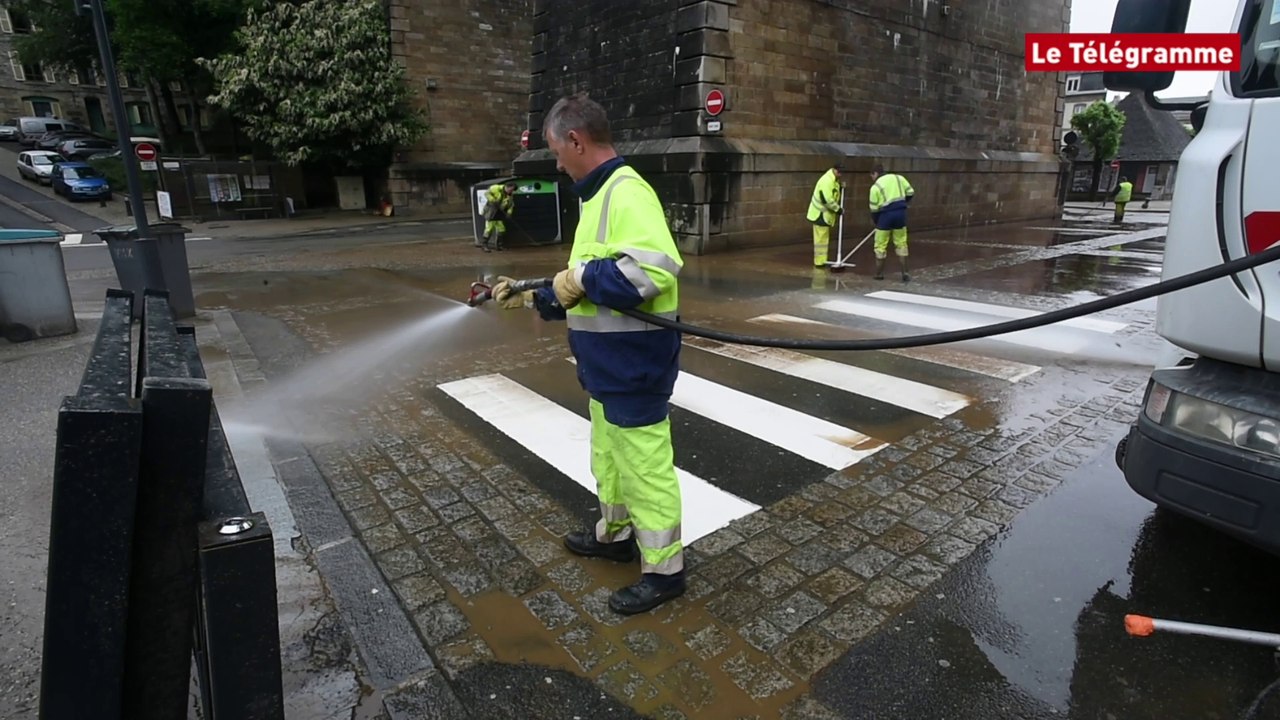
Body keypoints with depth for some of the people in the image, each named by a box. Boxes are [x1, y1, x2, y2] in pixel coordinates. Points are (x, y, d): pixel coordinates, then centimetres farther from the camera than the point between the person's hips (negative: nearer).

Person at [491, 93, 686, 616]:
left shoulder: (626, 192, -18)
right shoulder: (601, 193, 15)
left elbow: (655, 268, -33)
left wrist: (582, 277, -23)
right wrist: (530, 295, 17)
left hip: (633, 363, -11)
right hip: (610, 362, 11)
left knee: (644, 464, 2)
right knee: (608, 455, 23)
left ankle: (664, 569, 19)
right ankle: (615, 534, 43)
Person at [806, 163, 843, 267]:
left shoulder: (833, 179, 10)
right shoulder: (827, 181, -23)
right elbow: (827, 200, -28)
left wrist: (840, 188, 5)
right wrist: (838, 209, -17)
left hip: (825, 214, 10)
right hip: (820, 214, -10)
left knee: (823, 238, 15)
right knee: (821, 238, -6)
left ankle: (821, 260, 22)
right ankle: (819, 262, -1)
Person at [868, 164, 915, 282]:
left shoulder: (875, 187, -3)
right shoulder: (898, 178, 7)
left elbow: (874, 209, -1)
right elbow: (910, 193, 8)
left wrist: (877, 222, 14)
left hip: (885, 215, -4)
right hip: (901, 212, 4)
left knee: (880, 246, 9)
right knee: (901, 244, 11)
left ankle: (879, 273, 15)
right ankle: (904, 273, 9)